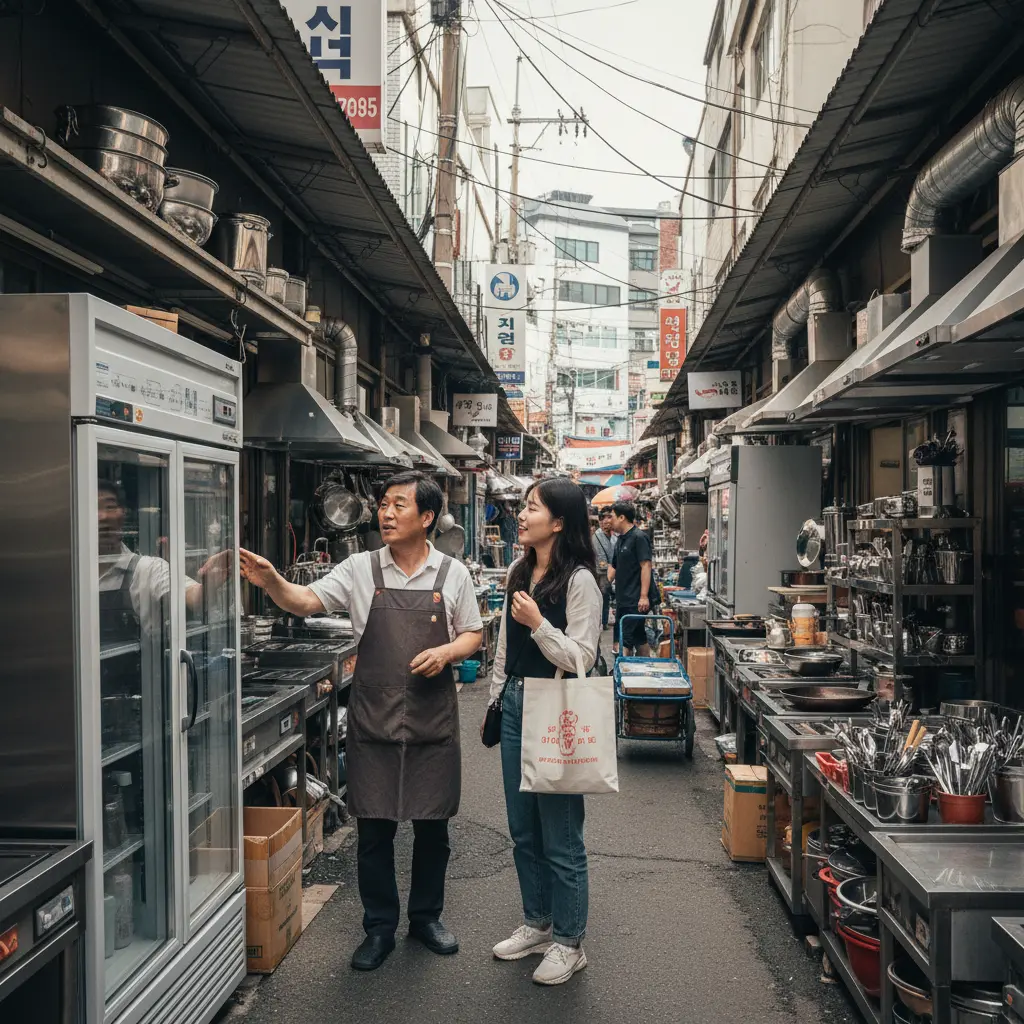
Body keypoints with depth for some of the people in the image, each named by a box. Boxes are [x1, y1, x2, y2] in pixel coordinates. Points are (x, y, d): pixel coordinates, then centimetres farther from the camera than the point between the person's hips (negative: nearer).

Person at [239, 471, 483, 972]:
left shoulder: (453, 574, 1)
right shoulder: (360, 569, -1)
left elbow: (472, 634, 8)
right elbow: (307, 601, -8)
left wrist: (447, 651, -12)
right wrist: (271, 581, -26)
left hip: (433, 721, 1)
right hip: (373, 720, 0)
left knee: (432, 825, 12)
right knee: (373, 827, 6)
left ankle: (426, 917, 33)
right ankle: (379, 927, 25)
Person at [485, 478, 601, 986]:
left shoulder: (579, 581, -14)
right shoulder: (518, 572, 8)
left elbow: (580, 658, -16)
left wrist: (539, 624, -26)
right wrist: (496, 700, 17)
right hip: (515, 705, 8)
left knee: (560, 837, 4)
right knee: (523, 829, 18)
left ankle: (568, 943, 22)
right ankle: (537, 924, 36)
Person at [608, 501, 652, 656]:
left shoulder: (639, 537, -10)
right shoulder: (621, 539, 16)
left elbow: (646, 566, -17)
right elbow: (614, 567, 23)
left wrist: (644, 596, -22)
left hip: (636, 601, -9)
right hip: (623, 599, 9)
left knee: (626, 640, -10)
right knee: (639, 638, 13)